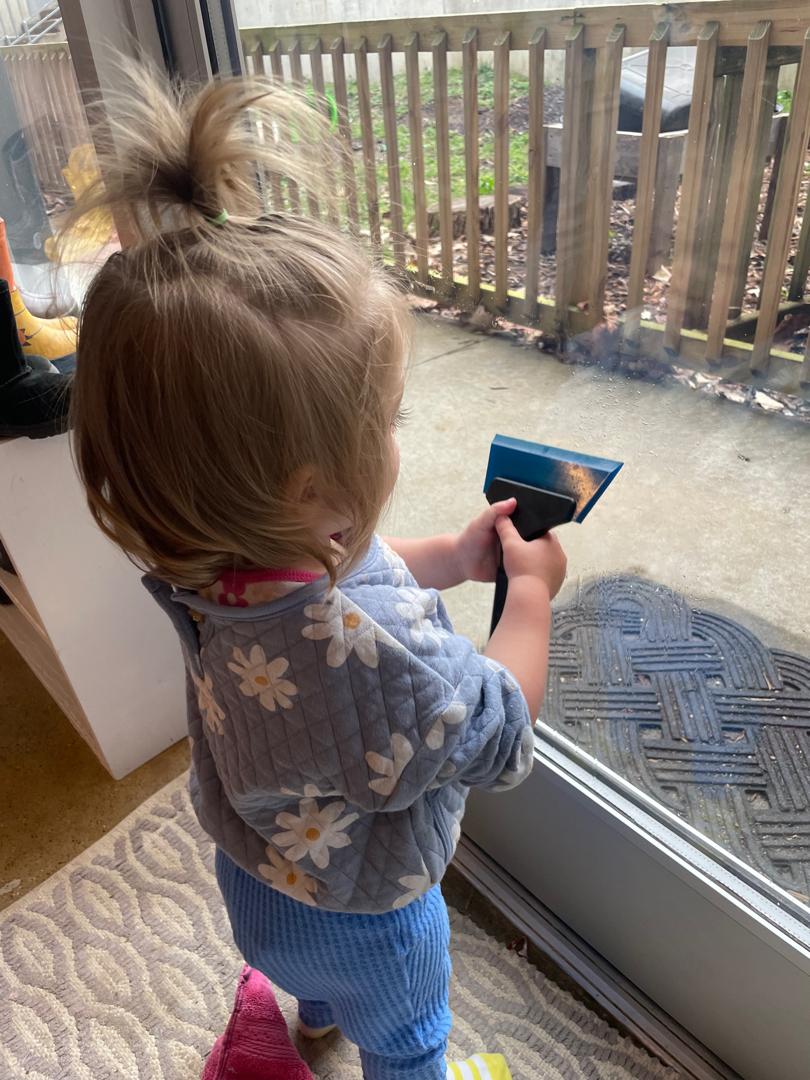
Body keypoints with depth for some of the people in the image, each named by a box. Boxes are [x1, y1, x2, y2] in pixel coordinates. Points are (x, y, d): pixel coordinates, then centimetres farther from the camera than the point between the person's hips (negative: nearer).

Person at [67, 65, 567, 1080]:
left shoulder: (212, 561, -26)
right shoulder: (378, 657, -50)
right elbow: (502, 737, -28)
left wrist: (453, 556, -8)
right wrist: (530, 592, -15)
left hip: (256, 860, 7)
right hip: (361, 918, -6)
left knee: (314, 963, 42)